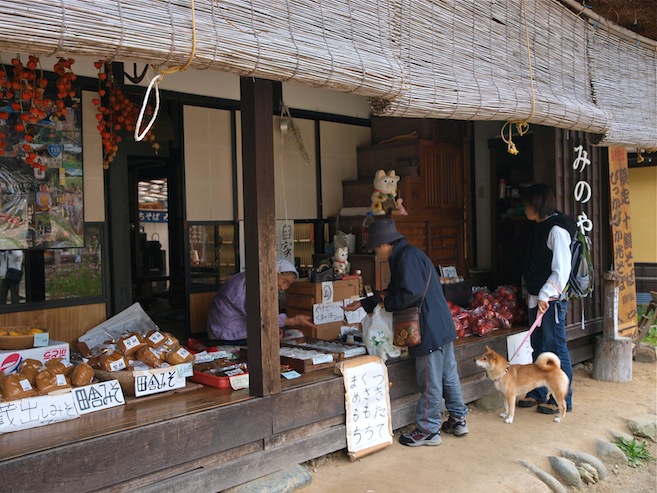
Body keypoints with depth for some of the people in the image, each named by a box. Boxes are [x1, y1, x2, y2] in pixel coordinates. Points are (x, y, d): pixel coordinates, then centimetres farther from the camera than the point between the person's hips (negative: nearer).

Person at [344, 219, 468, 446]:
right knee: (448, 375, 18)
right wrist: (363, 304, 24)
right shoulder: (403, 256, 16)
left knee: (430, 383, 1)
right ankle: (458, 419, 31)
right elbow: (394, 291, 25)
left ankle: (428, 431, 12)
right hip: (442, 326, 10)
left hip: (430, 331, -10)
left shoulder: (408, 256, -17)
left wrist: (386, 302, -9)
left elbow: (411, 293, -27)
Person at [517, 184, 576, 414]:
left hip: (551, 300, -10)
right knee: (539, 349, 16)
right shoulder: (541, 227, 14)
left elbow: (561, 270, -21)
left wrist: (545, 296, -24)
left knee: (556, 349, 1)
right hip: (537, 299, 10)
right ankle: (538, 393, 28)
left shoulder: (556, 229, -15)